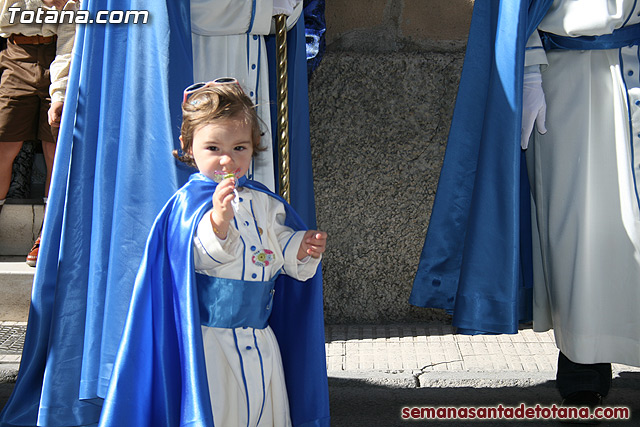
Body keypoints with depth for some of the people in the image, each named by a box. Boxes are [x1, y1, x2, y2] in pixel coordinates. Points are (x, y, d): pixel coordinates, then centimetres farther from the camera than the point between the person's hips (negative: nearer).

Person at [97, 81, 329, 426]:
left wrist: (302, 249, -2)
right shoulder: (189, 202, -11)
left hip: (260, 338, 6)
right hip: (208, 339, -6)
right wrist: (218, 224, -39)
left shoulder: (265, 203, 8)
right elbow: (200, 257, -23)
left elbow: (278, 251, 17)